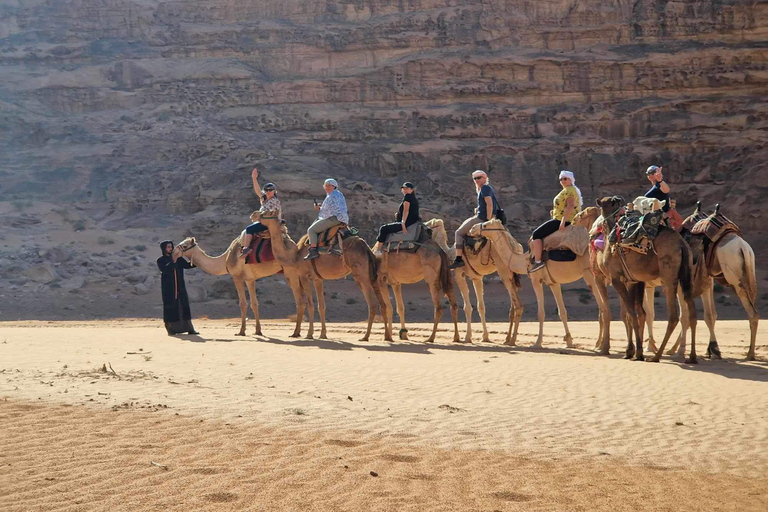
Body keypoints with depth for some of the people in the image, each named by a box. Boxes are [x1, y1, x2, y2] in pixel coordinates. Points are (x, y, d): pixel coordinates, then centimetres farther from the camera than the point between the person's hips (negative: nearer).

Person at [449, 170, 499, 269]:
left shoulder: (485, 188, -12)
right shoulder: (489, 188, 19)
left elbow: (489, 204, -22)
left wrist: (488, 220, -23)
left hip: (482, 218, -11)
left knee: (459, 233, -6)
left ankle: (458, 259, -15)